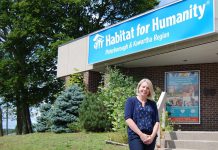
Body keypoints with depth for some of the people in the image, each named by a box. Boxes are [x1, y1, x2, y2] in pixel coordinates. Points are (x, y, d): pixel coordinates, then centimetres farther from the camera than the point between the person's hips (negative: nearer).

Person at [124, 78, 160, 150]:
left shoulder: (152, 104, 14)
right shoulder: (131, 101, 4)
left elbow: (157, 121, 9)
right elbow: (128, 119, -7)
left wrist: (153, 135, -9)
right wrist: (141, 134, -13)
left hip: (150, 137, 4)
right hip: (135, 136, -4)